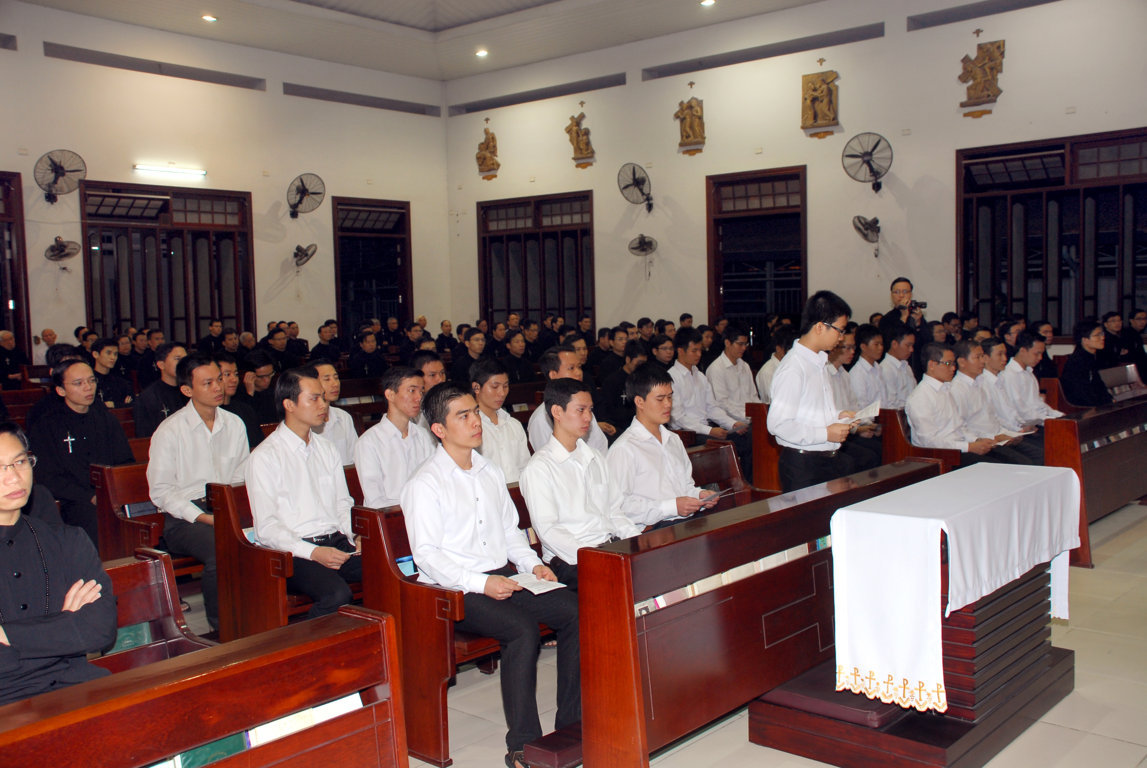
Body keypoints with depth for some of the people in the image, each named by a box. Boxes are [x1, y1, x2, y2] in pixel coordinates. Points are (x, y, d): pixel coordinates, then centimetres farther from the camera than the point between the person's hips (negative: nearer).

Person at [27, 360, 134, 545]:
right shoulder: (45, 426, 6)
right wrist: (91, 497, -15)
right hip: (75, 504, -3)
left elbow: (126, 462, 18)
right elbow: (50, 479, -1)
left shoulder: (106, 418, 19)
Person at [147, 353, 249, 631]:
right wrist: (202, 517, -15)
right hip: (184, 517, -4)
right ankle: (222, 628, -17)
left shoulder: (234, 424, 13)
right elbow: (161, 490, -3)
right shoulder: (169, 431, -1)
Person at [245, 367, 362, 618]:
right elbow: (266, 528, -6)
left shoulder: (327, 450, 19)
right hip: (294, 552, -5)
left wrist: (355, 536, 2)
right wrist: (313, 552, -19)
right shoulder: (264, 458, -1)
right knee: (337, 594, -33)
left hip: (338, 542, 6)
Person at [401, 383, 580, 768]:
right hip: (455, 591, -7)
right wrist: (480, 583, -22)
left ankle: (571, 723, -4)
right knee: (524, 629, -31)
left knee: (575, 610, -14)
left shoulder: (490, 473, 16)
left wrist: (532, 563, 4)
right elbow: (426, 555, -12)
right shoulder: (424, 484, -6)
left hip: (504, 577, 7)